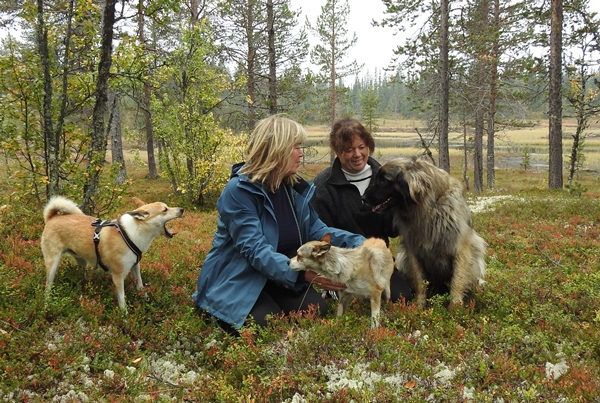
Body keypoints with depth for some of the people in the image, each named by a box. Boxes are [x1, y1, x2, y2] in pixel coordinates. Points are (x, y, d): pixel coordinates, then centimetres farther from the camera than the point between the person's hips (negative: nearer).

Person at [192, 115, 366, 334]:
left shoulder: (294, 188, 0)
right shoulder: (238, 191, -23)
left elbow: (316, 230, 2)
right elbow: (255, 250, -31)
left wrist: (358, 243, -13)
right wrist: (302, 274, -41)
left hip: (276, 279, 6)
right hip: (237, 280, -6)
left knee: (316, 308, -14)